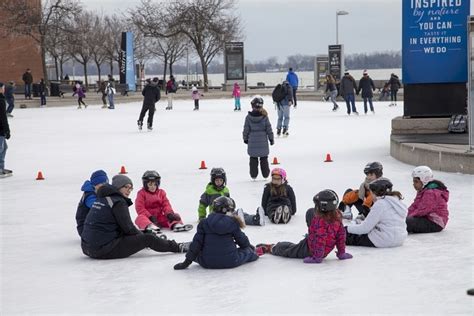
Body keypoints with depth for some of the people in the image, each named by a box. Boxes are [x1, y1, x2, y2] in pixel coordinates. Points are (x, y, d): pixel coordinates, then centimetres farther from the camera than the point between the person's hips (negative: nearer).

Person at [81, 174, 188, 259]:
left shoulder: (102, 198, 16)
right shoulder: (118, 202, -11)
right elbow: (128, 228, -10)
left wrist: (140, 234, 17)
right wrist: (142, 235, 9)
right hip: (104, 249, -9)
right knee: (148, 239, -2)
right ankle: (177, 247, 11)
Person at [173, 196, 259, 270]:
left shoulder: (204, 223, 3)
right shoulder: (233, 223, -1)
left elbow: (197, 243, 0)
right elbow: (242, 240, 8)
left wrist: (187, 261, 2)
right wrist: (249, 246, 32)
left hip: (207, 263, 1)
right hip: (230, 262, -1)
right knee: (247, 250, 22)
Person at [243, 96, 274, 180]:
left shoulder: (249, 117, -8)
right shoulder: (264, 116, -9)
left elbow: (246, 129, -1)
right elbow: (269, 129, -3)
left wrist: (245, 138, 13)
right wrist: (271, 138, 9)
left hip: (252, 142, 0)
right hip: (263, 141, 0)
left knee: (253, 159, 10)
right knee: (264, 159, 11)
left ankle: (253, 175, 11)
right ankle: (265, 174, 16)